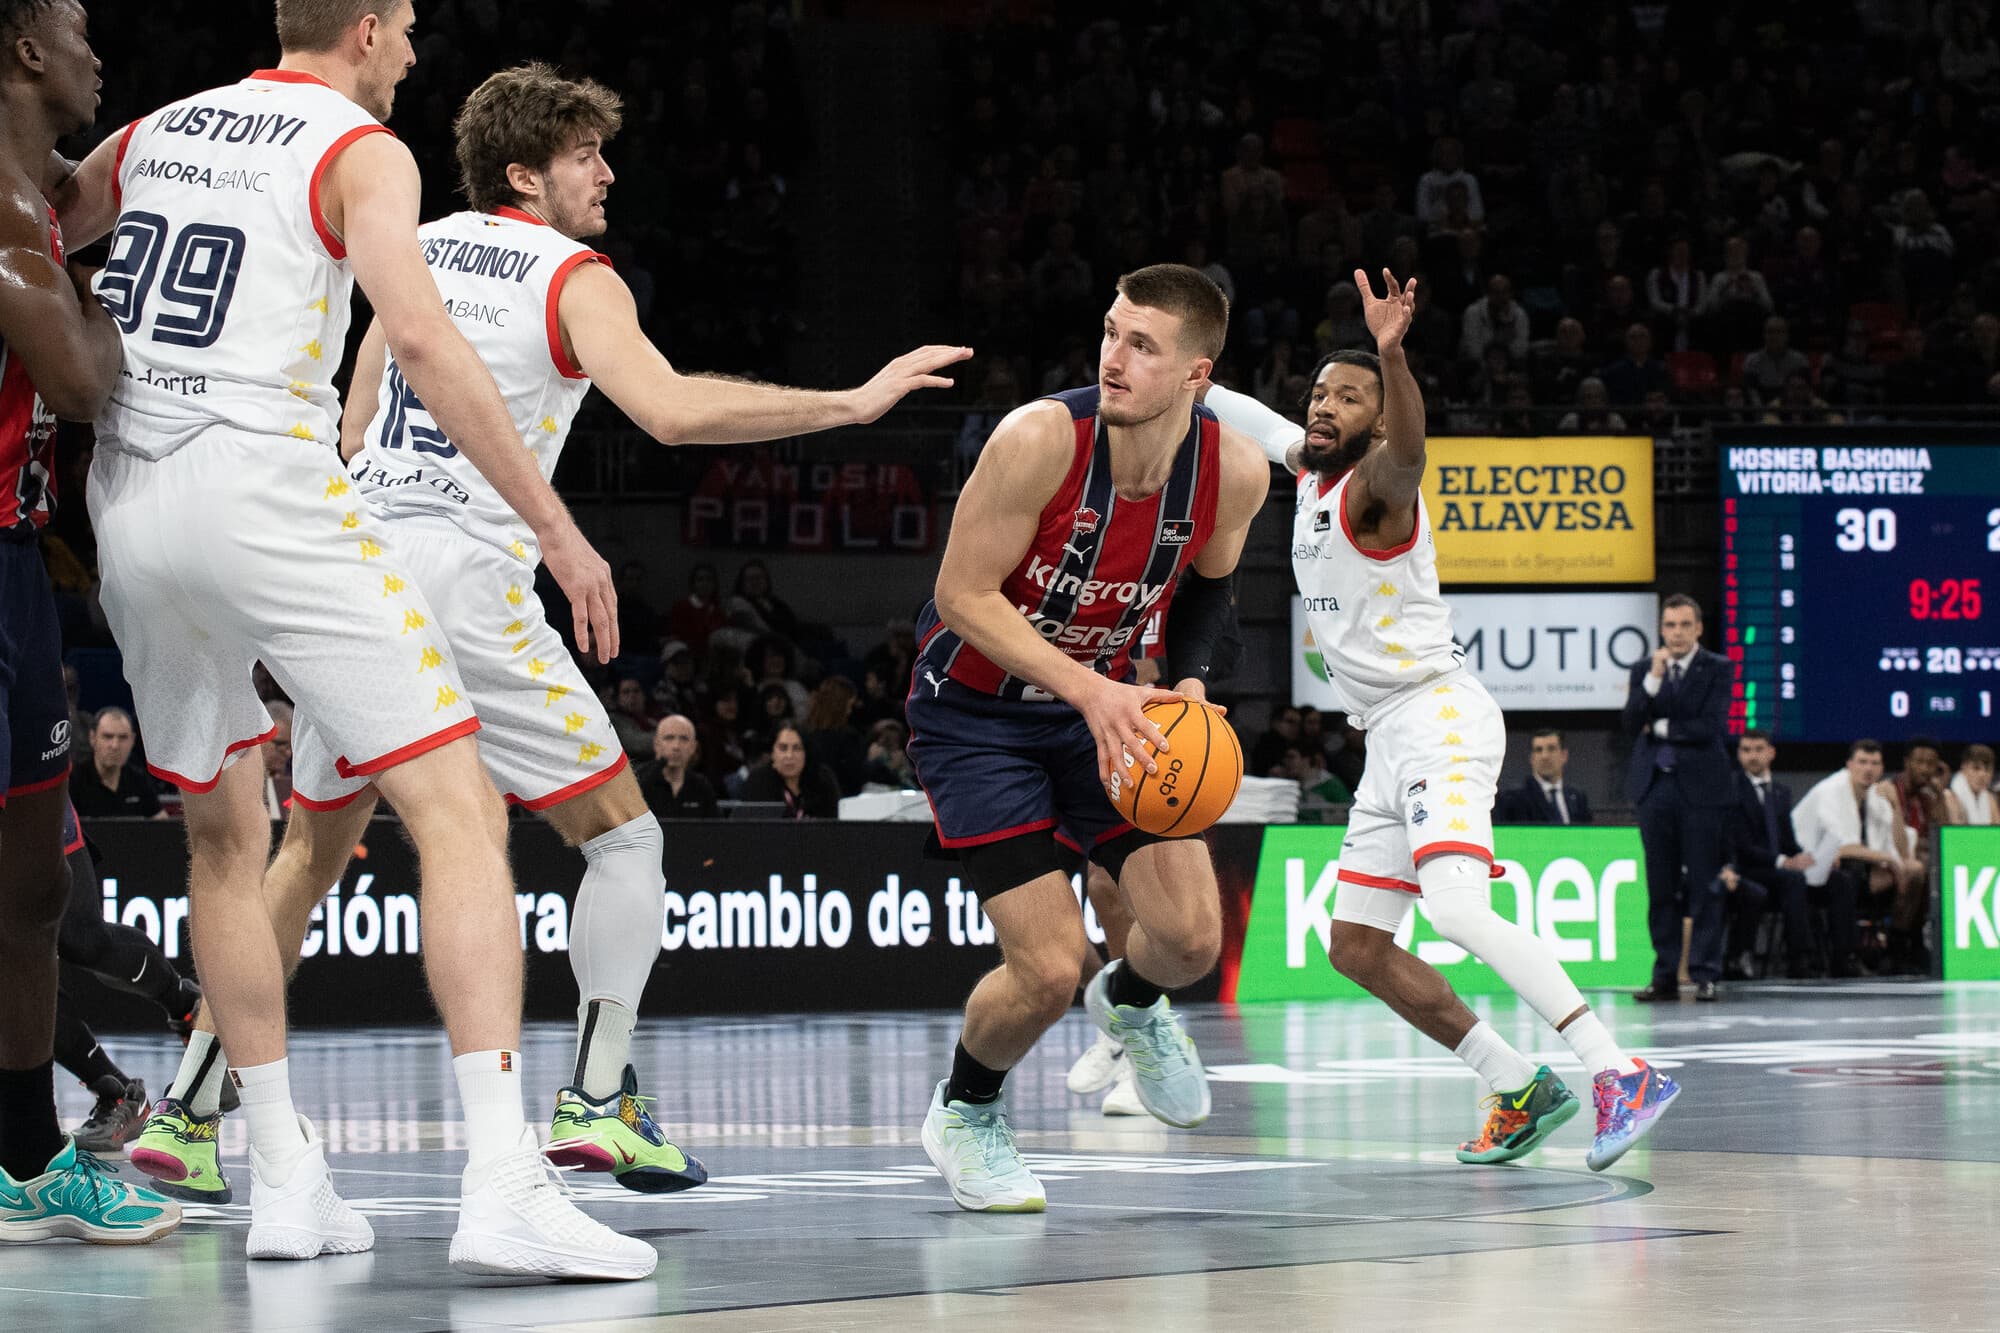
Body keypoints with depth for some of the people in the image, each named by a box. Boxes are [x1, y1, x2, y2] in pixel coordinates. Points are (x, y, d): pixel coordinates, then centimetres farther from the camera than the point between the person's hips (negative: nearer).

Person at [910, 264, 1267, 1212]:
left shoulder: (1235, 473, -15)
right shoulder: (1040, 439, -30)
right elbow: (962, 594, -24)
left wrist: (1191, 680, -10)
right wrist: (1088, 690, -33)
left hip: (1104, 699, 5)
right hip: (975, 712, -4)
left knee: (1191, 938, -5)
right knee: (1049, 970, -14)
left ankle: (1130, 1006, 35)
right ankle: (963, 1115, 18)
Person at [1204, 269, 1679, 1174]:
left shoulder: (1373, 486, -13)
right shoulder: (1310, 471, 13)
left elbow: (1406, 446, -39)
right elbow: (1264, 427, 37)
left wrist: (1391, 353, -57)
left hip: (1437, 717, -10)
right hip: (1389, 736, 10)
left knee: (1456, 909, -29)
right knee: (1356, 946, 9)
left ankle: (1621, 1078, -35)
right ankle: (1521, 1091, 11)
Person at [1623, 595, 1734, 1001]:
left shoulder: (1716, 668, 1)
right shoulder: (1643, 670, 11)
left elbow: (1712, 728, -10)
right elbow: (1632, 725, -1)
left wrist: (1660, 727, -3)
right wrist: (1654, 678, -11)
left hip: (1699, 785, -3)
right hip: (1654, 785, 3)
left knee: (1704, 884, -3)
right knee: (1661, 887, 4)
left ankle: (1705, 974, 0)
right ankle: (1665, 975, 8)